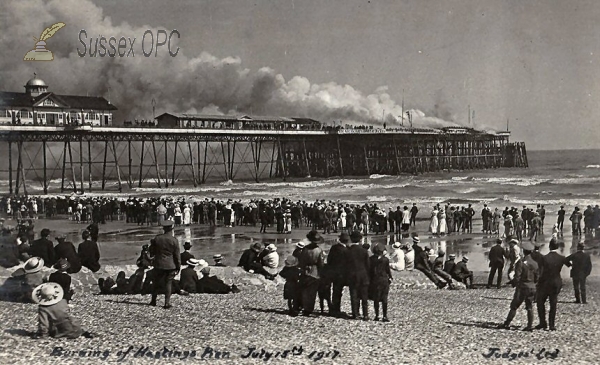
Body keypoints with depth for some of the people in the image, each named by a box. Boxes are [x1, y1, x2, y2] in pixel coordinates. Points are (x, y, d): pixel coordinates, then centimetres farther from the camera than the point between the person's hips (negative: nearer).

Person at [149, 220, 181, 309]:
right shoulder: (174, 240, -9)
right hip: (170, 266, -2)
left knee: (157, 283, 14)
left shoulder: (157, 238, -3)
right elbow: (177, 255, -5)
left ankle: (153, 301, 21)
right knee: (168, 284, 4)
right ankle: (167, 303, 1)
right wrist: (178, 267, 3)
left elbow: (152, 252, 6)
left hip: (159, 265, 2)